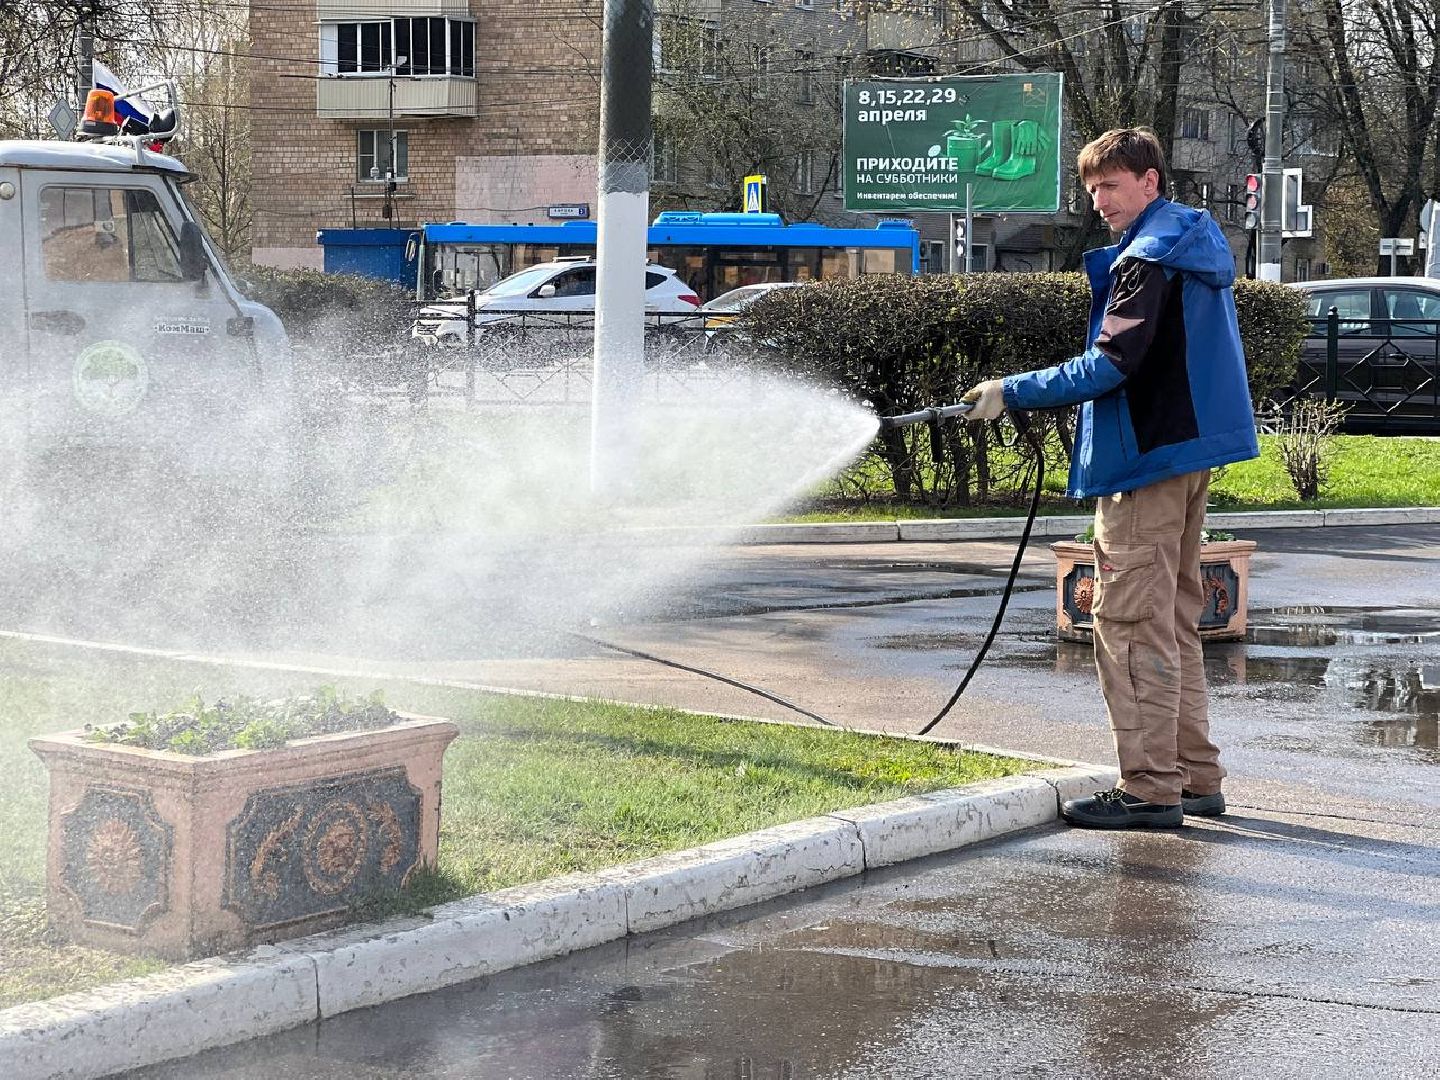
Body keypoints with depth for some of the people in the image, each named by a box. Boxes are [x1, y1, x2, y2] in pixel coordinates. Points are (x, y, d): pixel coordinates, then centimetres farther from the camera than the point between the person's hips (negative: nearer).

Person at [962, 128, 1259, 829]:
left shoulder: (1149, 259, -15)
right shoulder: (1198, 244, 17)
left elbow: (1111, 364, -22)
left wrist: (1013, 393, -19)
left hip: (1147, 459, -10)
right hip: (1189, 450, 11)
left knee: (1132, 625, -8)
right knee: (1173, 622, 15)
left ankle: (1149, 790, -8)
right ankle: (1195, 777, 19)